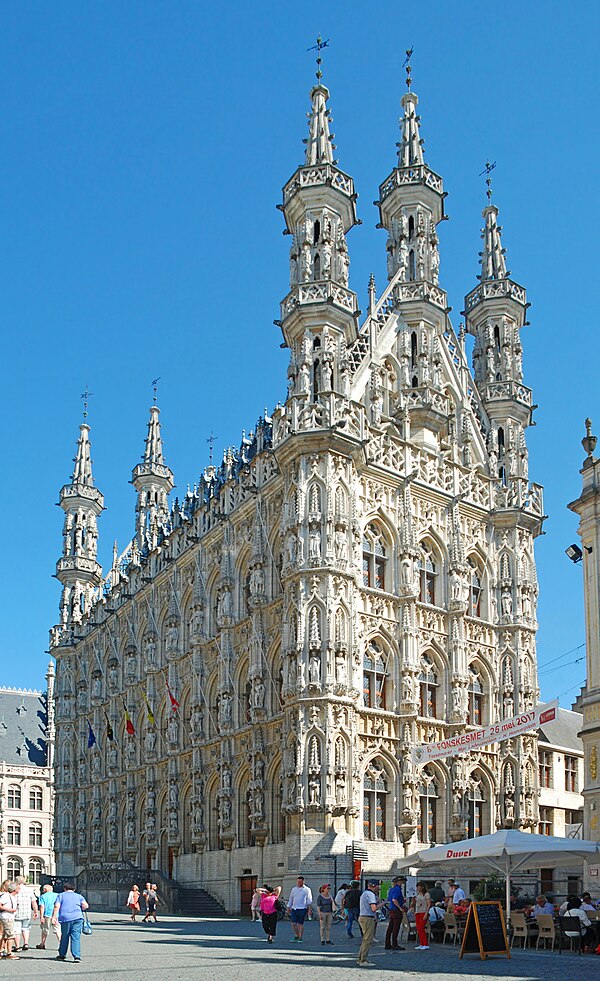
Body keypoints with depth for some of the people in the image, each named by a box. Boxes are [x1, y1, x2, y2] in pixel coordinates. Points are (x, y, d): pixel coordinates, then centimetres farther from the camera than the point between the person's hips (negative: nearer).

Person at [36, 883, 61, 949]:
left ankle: (42, 944, 22)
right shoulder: (57, 895, 16)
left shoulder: (43, 896, 3)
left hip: (47, 915, -3)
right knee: (58, 930, 4)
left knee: (45, 930, 11)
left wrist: (41, 917, -8)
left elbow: (42, 907, -7)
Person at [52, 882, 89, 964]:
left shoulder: (61, 895, 15)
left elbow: (57, 906, 0)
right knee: (76, 938, -2)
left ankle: (62, 955, 22)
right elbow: (85, 906, 6)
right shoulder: (78, 896, 18)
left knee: (64, 937, 12)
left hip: (65, 918, -1)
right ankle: (77, 956, -12)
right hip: (77, 918, 1)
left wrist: (54, 917, -1)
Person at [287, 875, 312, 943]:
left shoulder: (306, 890, 1)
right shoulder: (293, 889, 14)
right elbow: (290, 899, 21)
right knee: (293, 923, -1)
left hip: (302, 909, -4)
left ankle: (300, 938, 11)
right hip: (294, 909, 4)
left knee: (300, 924, 0)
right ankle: (296, 936, 19)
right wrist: (288, 907, 18)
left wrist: (309, 908, -12)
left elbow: (309, 900, -3)